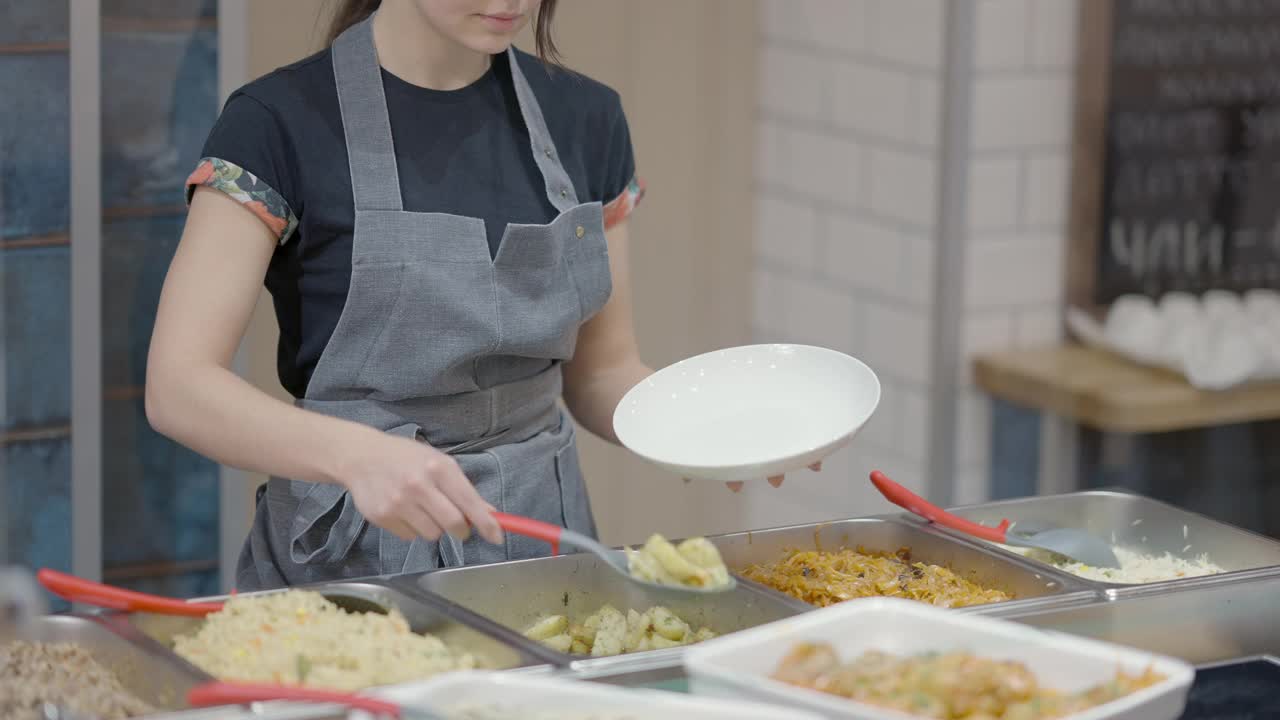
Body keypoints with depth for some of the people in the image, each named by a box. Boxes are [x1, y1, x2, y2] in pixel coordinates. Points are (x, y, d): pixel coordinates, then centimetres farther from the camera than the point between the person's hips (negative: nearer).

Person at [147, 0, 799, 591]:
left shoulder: (584, 120, 7)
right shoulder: (282, 123, -8)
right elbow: (178, 389, -15)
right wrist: (357, 454, -32)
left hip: (541, 541, 4)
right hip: (349, 560, -4)